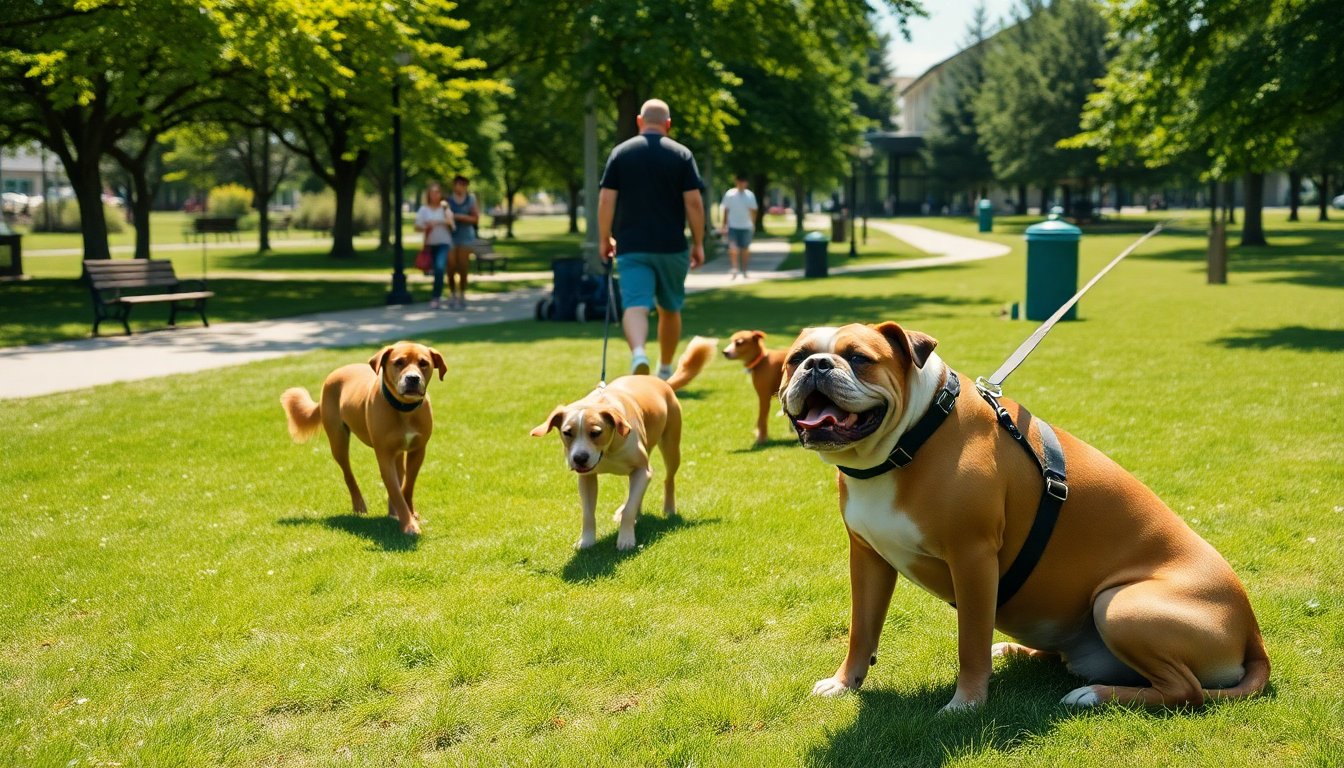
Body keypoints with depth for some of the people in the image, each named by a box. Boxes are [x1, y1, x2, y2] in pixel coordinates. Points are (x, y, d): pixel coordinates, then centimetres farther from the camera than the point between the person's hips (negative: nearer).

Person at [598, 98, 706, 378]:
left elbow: (606, 200, -1)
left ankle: (638, 353, -38)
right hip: (672, 247, 1)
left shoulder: (621, 152, 3)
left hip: (631, 247, -1)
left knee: (635, 306, -10)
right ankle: (665, 370, 29)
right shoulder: (681, 155, 1)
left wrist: (604, 239, 8)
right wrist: (698, 243, 3)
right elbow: (693, 202, -4)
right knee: (669, 309, 17)